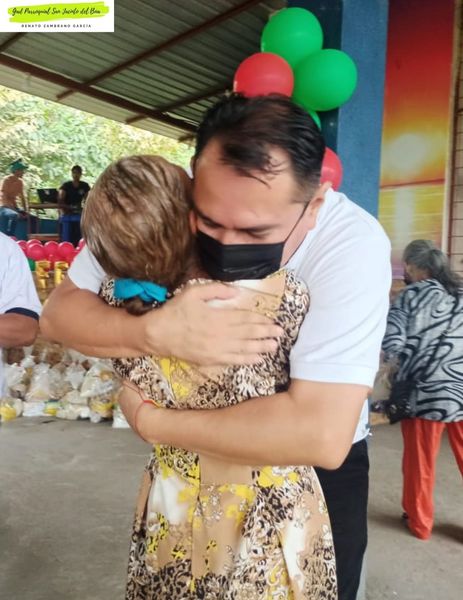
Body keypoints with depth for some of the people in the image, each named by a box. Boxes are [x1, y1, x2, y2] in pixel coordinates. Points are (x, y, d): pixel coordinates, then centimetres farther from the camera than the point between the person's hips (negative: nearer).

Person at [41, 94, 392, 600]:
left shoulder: (351, 242, -32)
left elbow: (321, 435, -39)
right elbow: (59, 311, -17)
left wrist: (150, 421, -29)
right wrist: (155, 333, -38)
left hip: (319, 461, -2)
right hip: (202, 454, 3)